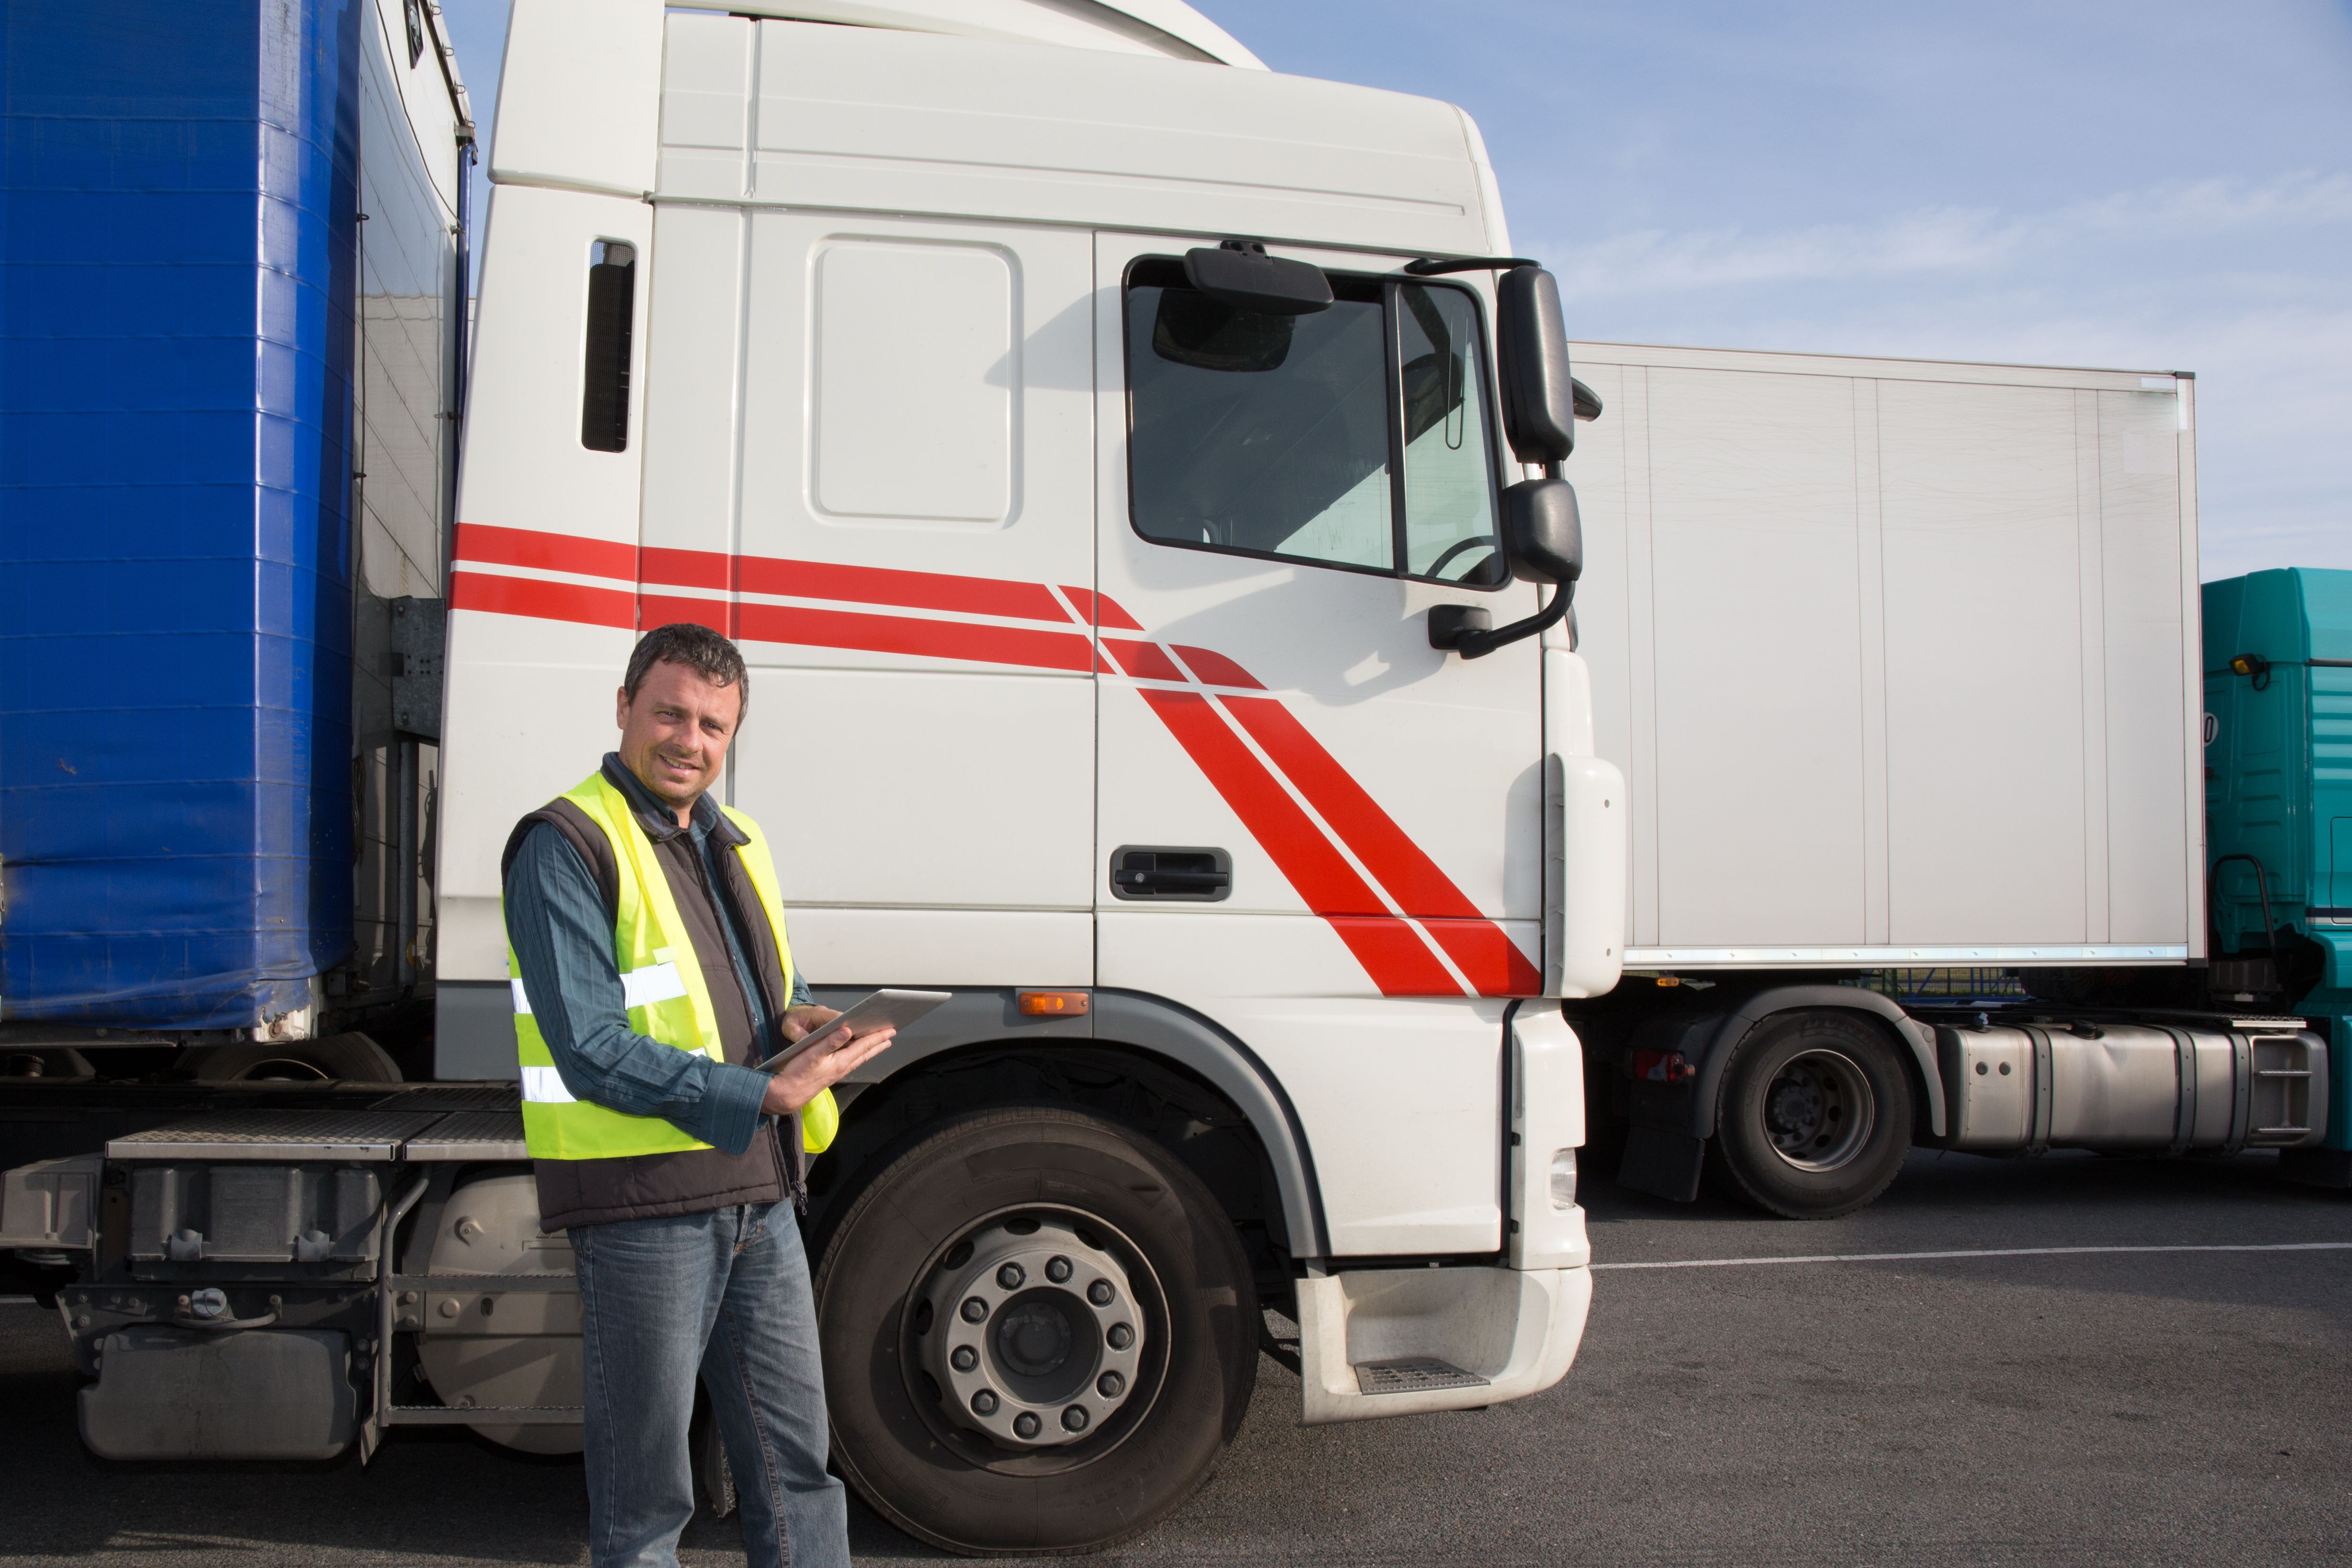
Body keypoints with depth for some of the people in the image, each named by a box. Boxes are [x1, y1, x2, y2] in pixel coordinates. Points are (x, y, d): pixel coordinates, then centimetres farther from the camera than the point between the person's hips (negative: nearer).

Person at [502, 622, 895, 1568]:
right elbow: (590, 1053, -17)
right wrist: (764, 1095, -20)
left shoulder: (734, 843, 15)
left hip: (760, 1197, 7)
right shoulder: (566, 847, -10)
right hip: (643, 1204, -7)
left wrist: (799, 1017, 1)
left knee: (797, 1463, 15)